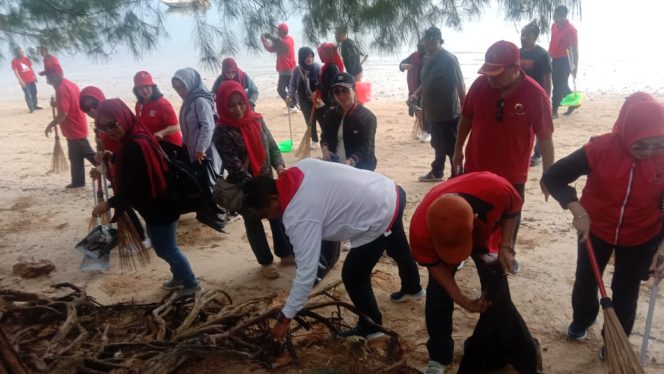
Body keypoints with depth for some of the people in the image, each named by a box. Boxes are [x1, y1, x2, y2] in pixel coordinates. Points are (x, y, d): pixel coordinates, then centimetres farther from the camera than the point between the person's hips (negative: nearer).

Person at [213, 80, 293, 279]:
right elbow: (234, 166, -22)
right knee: (253, 223, 13)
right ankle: (266, 262, 29)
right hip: (244, 187, -5)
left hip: (267, 181, 5)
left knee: (278, 215, 15)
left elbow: (271, 145, 3)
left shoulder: (256, 119, -2)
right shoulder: (222, 132, -17)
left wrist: (280, 166, -14)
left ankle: (285, 253, 35)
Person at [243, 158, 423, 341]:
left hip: (380, 218, -10)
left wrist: (285, 318, -17)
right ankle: (412, 288, 63)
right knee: (397, 247, 35)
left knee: (352, 276, 5)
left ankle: (370, 327, 27)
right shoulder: (300, 167, -7)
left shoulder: (299, 218, -29)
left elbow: (306, 272, -26)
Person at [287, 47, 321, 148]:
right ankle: (314, 140, 26)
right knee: (310, 121, 9)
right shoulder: (296, 70, -5)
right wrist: (290, 95, -17)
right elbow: (293, 85, 0)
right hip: (305, 101, 2)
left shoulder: (316, 67, -9)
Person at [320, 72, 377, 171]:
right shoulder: (330, 113, 8)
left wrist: (350, 162, -33)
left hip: (359, 168, -4)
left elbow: (365, 147, -16)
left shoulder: (367, 117, -10)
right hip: (334, 164, 4)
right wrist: (325, 149, -11)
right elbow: (324, 136, 13)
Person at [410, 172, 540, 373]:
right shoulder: (420, 230, -44)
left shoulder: (496, 189, -45)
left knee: (496, 285, 2)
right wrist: (462, 300, -25)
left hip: (484, 233, 2)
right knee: (438, 291, -9)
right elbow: (434, 265, -21)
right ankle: (438, 357, 10)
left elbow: (513, 208, -17)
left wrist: (506, 246, -26)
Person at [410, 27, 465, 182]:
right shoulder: (427, 59, 8)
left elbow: (460, 85, -18)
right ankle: (437, 172, 39)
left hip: (448, 113, -8)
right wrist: (416, 94, 4)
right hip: (432, 112, 8)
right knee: (438, 145, 23)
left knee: (452, 148, 2)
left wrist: (464, 110, -20)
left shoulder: (449, 59, -18)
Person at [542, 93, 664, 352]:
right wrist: (577, 210, -37)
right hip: (595, 229, 0)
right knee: (585, 280, 19)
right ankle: (582, 320, 50)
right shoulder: (601, 149, -27)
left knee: (626, 291, 15)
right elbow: (552, 177, -25)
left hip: (642, 237, 0)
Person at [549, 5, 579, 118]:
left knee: (559, 86, -5)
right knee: (562, 85, 17)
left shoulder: (571, 30, -16)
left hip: (564, 61, -8)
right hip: (555, 60, 8)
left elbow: (575, 49, -14)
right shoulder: (554, 25, 6)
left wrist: (575, 66, -14)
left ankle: (554, 110, 0)